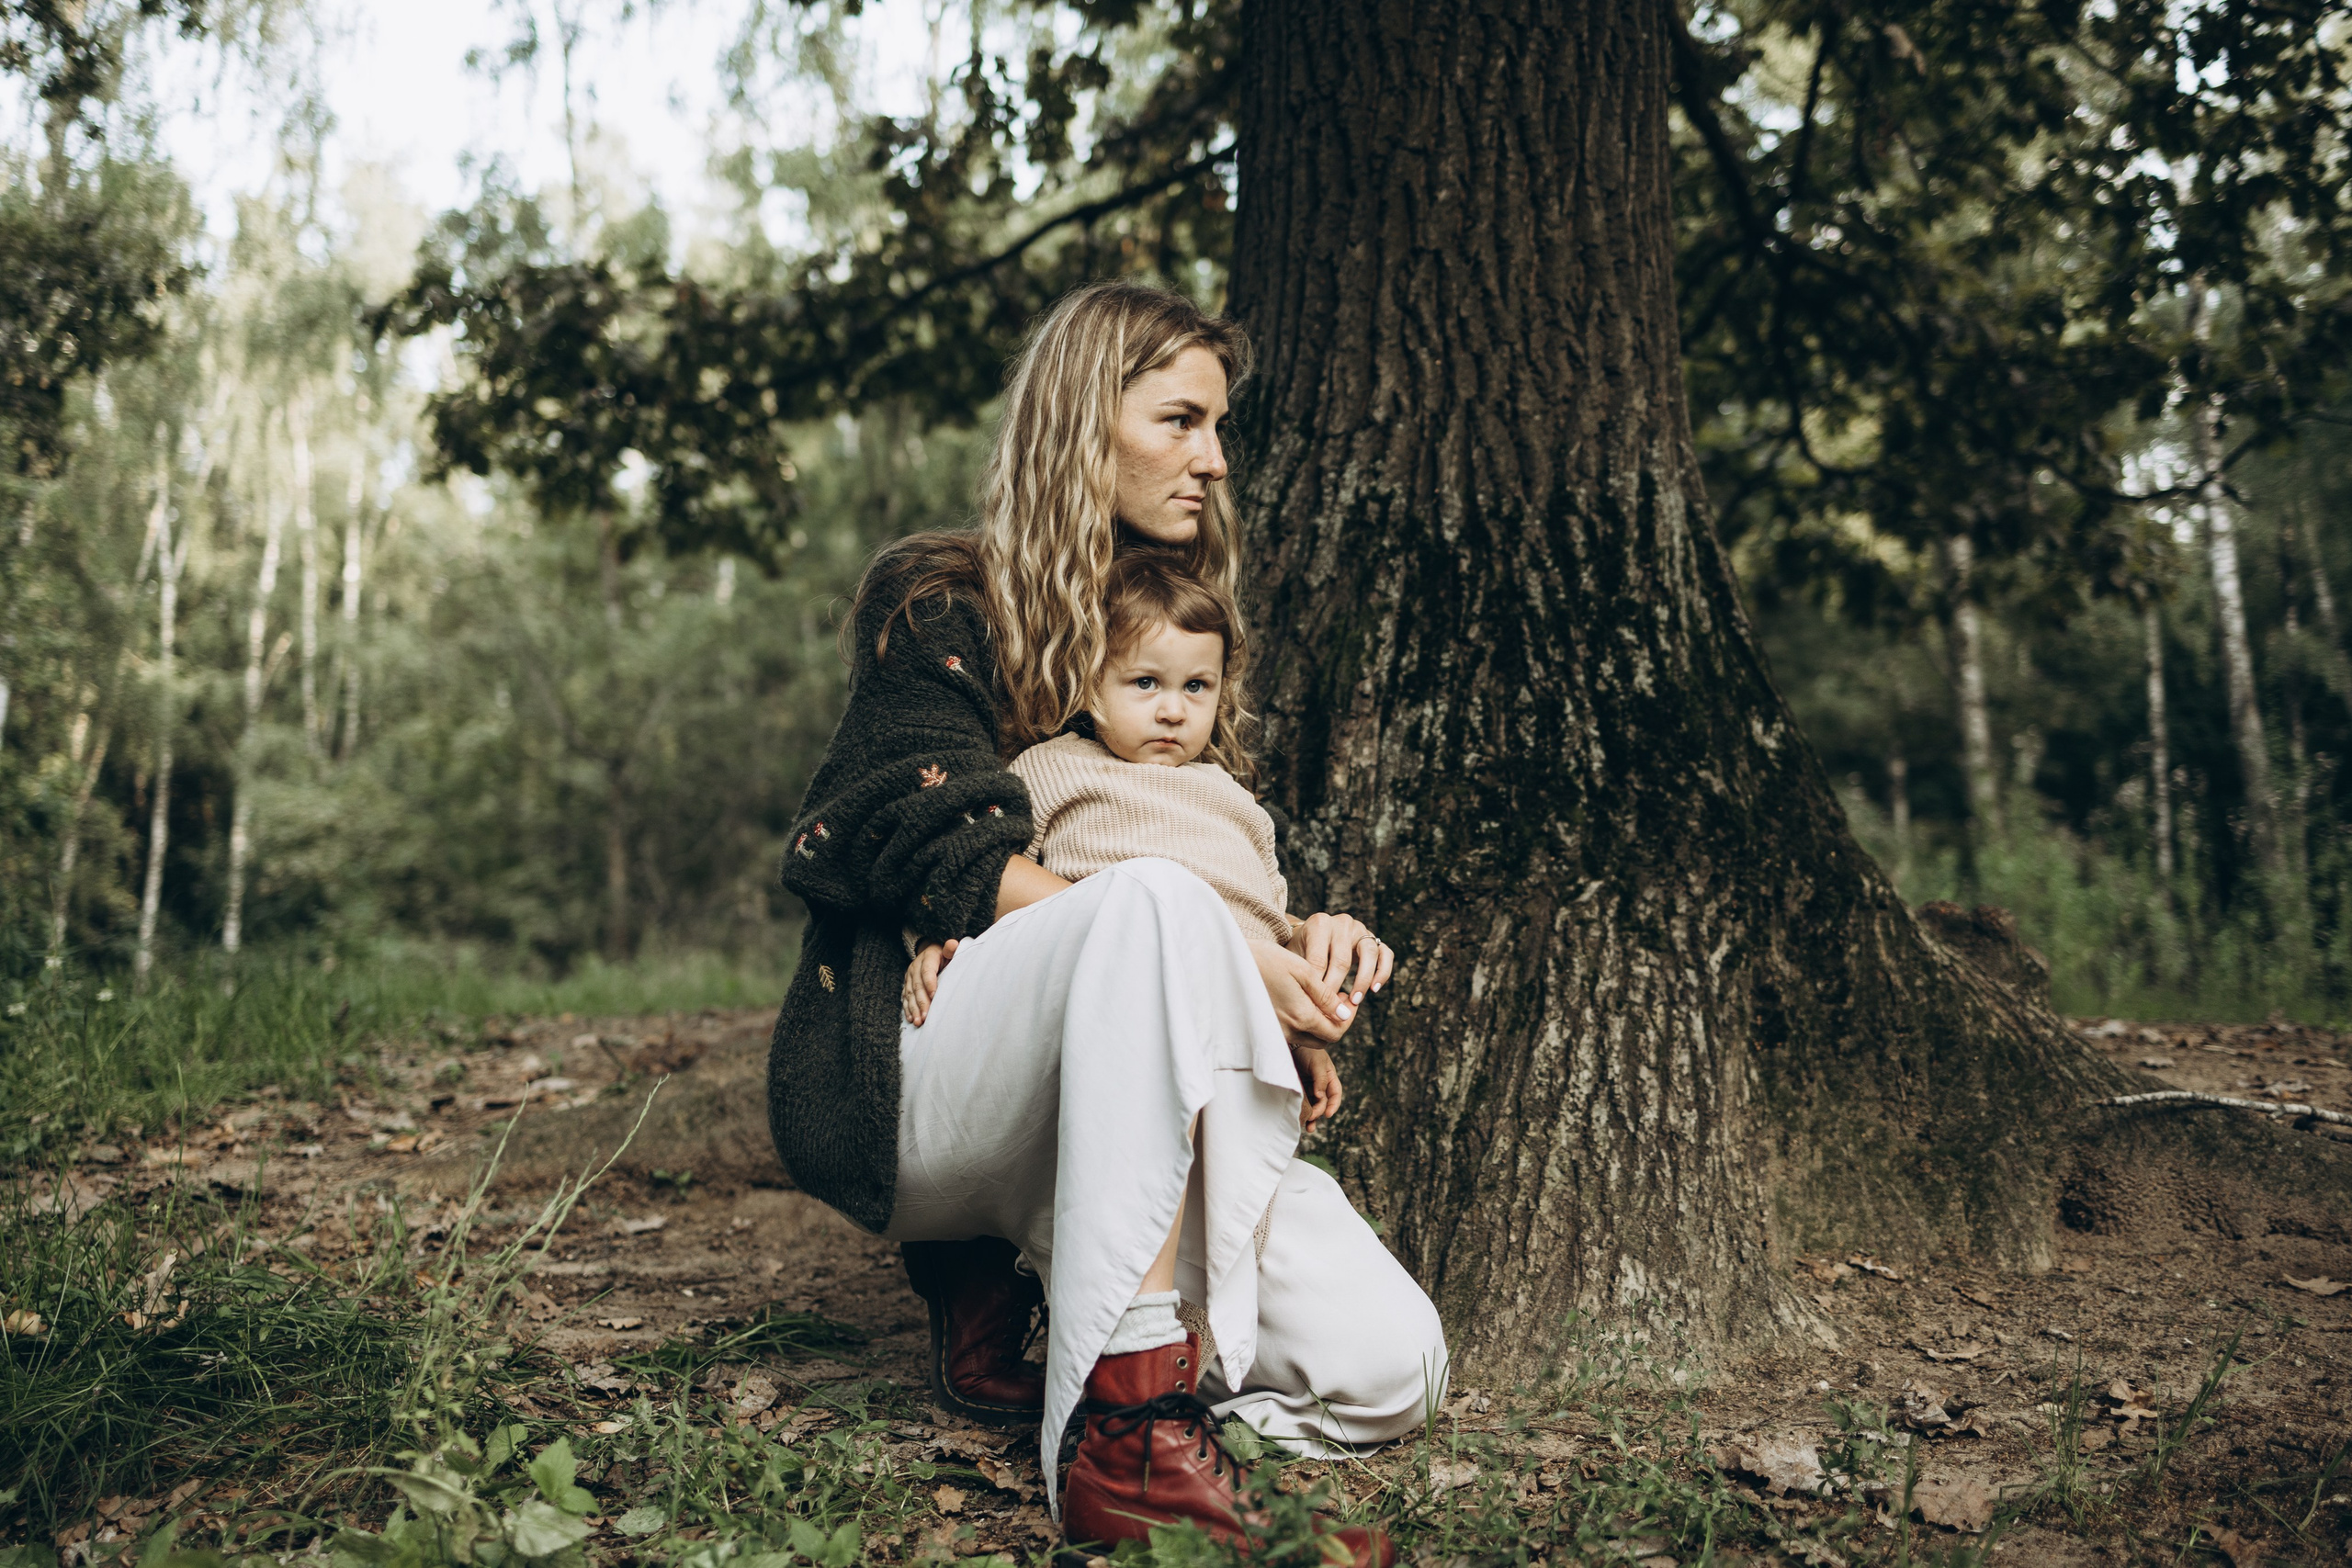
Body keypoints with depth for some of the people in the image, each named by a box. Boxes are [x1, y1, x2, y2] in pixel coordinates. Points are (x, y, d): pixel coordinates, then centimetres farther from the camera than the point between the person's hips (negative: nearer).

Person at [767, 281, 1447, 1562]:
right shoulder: (937, 603, 2)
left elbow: (1230, 884, 18)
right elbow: (961, 866, -12)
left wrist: (1297, 939, -6)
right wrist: (1223, 960, -22)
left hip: (1130, 1110, 6)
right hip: (907, 1076, -5)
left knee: (1385, 1368, -18)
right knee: (1153, 900, -38)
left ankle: (1009, 1291, 1)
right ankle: (1123, 1441, -40)